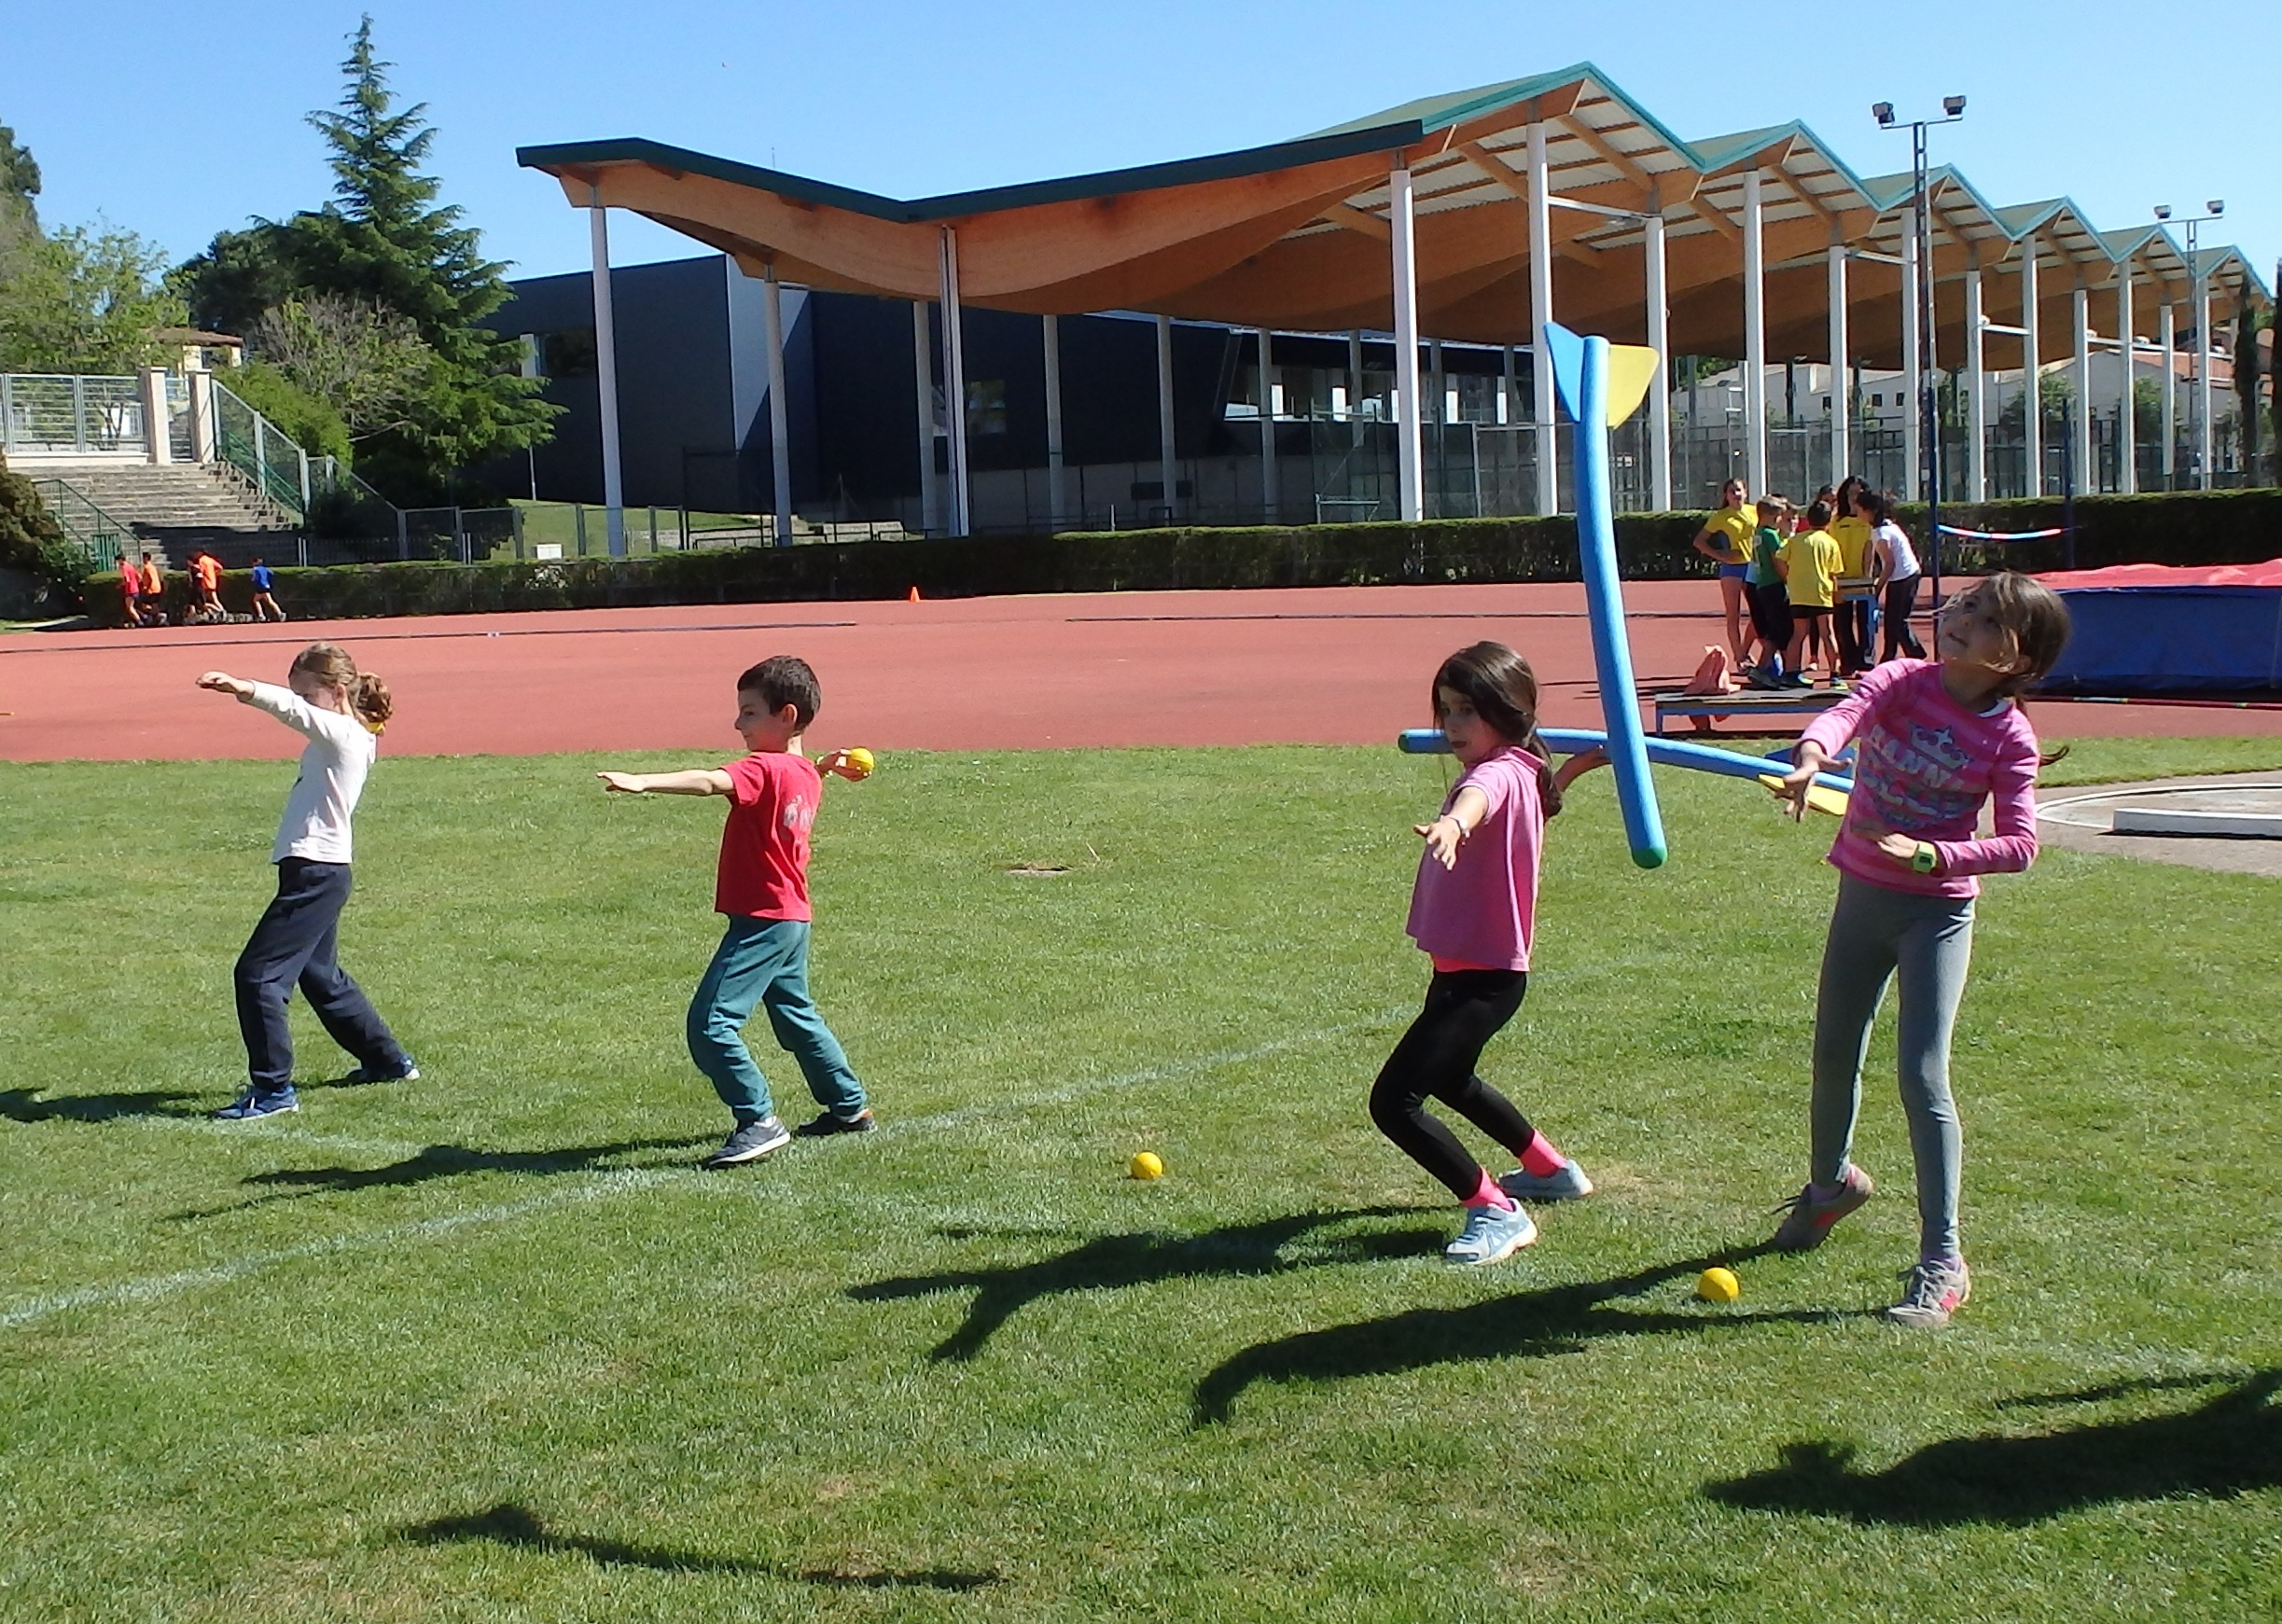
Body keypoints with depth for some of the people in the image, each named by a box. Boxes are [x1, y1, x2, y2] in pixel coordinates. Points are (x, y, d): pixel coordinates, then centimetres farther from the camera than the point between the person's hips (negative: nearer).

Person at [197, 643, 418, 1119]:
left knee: (257, 972, -10)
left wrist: (243, 688, -45)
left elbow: (295, 711, -30)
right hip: (319, 872, 11)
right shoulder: (345, 737, 18)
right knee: (320, 976, 24)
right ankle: (389, 1061, 35)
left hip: (315, 873, -11)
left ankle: (272, 1088, -6)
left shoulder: (344, 735, -14)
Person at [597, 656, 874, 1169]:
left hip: (762, 919, -11)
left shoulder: (764, 770, -19)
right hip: (792, 916, 11)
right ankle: (850, 1106, 38)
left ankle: (758, 1122, -10)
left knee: (710, 1022, -12)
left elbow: (708, 781, -38)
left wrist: (642, 782, -48)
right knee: (795, 1014, 26)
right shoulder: (806, 775, 9)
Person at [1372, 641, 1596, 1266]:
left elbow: (1481, 794, -50)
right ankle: (1551, 1169, 51)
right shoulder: (1517, 772, 9)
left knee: (1394, 1102, -16)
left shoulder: (1504, 773, -22)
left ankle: (1498, 1213, -6)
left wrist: (1454, 822, -67)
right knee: (1449, 1079, 33)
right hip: (1462, 969, 11)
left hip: (1483, 977, -11)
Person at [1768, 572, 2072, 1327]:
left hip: (1936, 910, -4)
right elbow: (1845, 713, -29)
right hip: (1862, 895, 4)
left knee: (1921, 1075, -12)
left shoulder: (2010, 738, -12)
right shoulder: (1902, 682, -7)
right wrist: (1810, 758, -52)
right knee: (1833, 1057, 18)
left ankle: (1943, 1262, -3)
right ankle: (1830, 1180, 47)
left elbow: (2019, 845, -19)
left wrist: (1927, 853, -33)